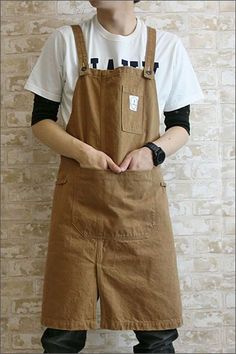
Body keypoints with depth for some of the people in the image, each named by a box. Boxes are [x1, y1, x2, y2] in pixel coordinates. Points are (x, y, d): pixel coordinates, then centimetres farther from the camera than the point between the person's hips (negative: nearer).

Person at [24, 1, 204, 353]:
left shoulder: (167, 46, 5)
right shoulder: (65, 40, 3)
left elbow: (181, 126, 12)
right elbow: (41, 119, 7)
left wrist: (152, 150, -10)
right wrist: (80, 151, -12)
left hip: (142, 200, 1)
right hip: (79, 199, 0)